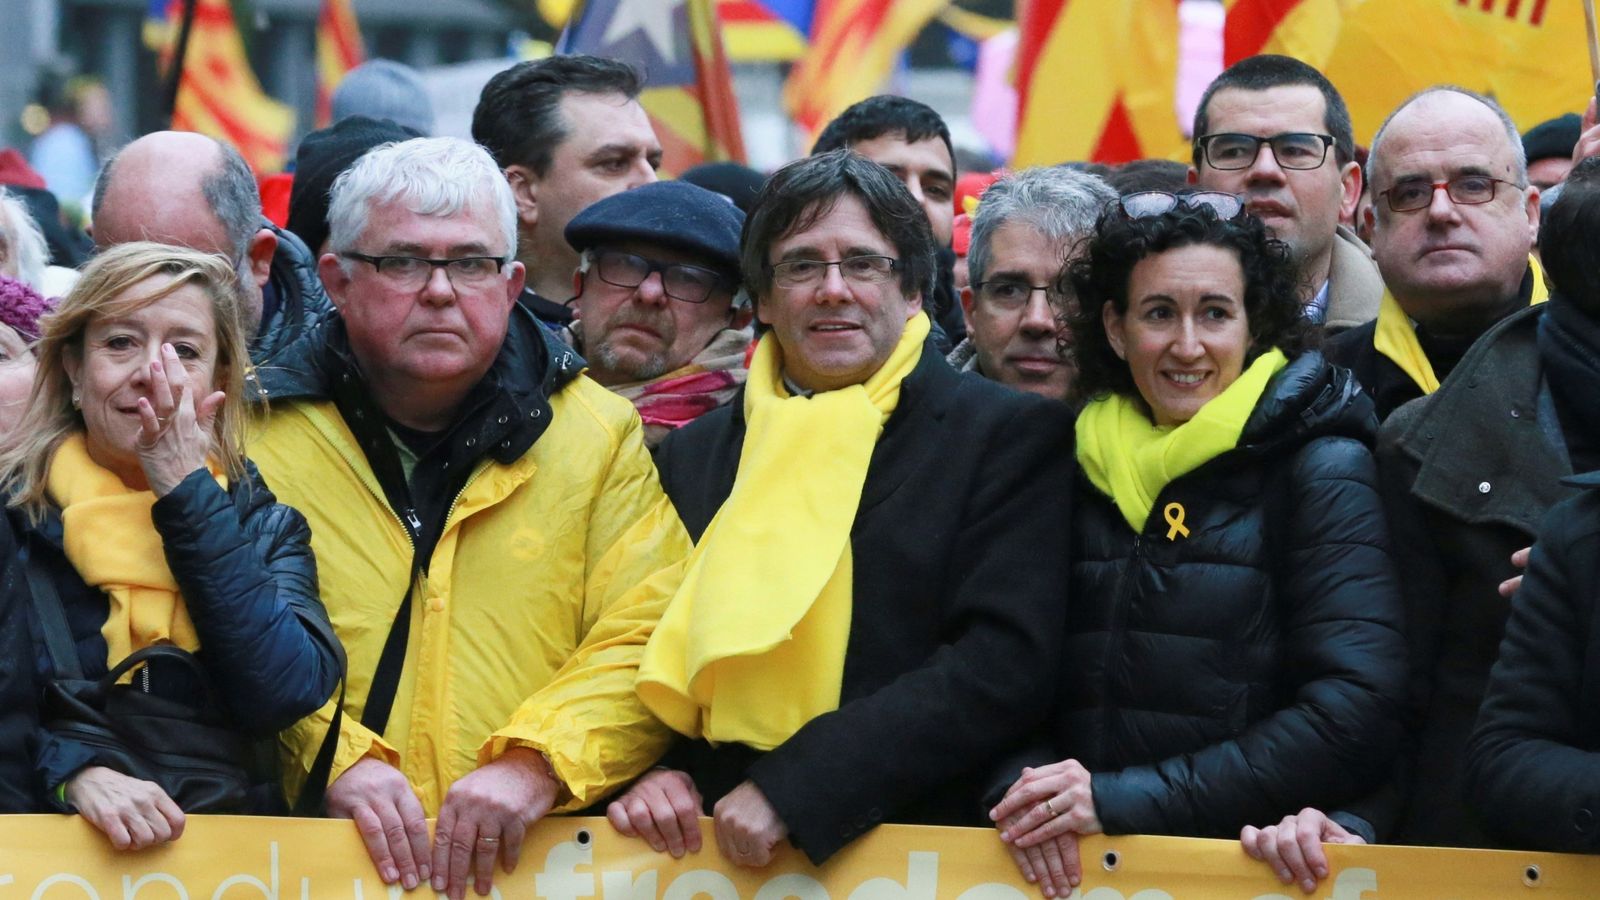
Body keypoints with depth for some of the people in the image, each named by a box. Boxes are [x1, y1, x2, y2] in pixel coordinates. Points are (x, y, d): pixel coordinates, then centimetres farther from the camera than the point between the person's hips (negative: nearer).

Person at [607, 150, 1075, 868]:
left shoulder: (1012, 435, 6)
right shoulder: (696, 453, 19)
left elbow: (1005, 662, -4)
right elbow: (644, 653, 23)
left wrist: (790, 788, -10)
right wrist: (650, 773, 1)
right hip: (720, 860, 4)